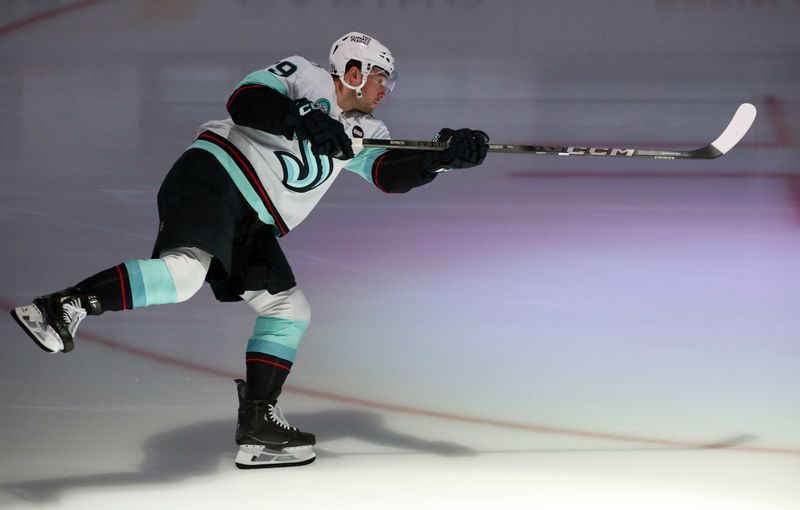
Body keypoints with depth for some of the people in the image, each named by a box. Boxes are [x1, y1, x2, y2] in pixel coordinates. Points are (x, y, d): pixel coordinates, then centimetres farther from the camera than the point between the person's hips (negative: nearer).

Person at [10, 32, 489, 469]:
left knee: (291, 309, 5)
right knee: (185, 270, -32)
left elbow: (392, 173, 7)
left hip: (252, 226, 9)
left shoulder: (362, 130, 22)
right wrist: (304, 120, -27)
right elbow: (245, 103, -14)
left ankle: (257, 424, 7)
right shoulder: (306, 77, 2)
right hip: (213, 177, -9)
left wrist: (446, 158, -8)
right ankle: (66, 307, -35)